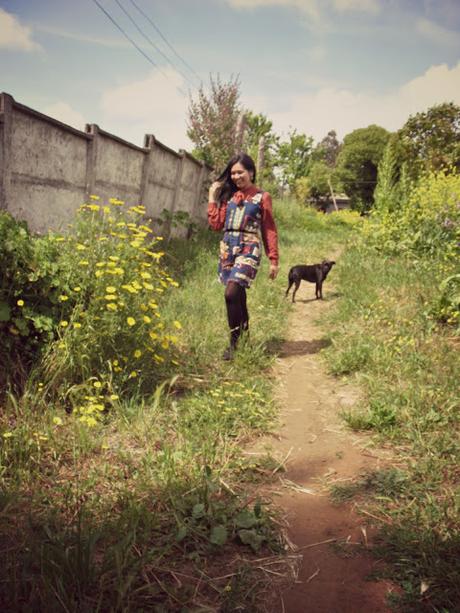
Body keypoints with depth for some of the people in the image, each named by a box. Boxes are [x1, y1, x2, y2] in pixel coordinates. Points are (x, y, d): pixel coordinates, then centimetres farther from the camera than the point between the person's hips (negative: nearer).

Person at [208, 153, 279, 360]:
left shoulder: (262, 197, 5)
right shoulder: (228, 195, 16)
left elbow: (270, 230, 3)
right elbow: (216, 224, 9)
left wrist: (274, 260, -1)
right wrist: (213, 197, 10)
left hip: (248, 249, -5)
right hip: (227, 248, 5)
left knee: (231, 293, -20)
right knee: (237, 295, 8)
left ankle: (234, 343, -11)